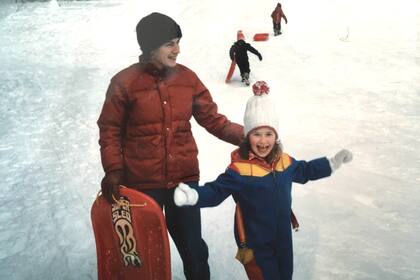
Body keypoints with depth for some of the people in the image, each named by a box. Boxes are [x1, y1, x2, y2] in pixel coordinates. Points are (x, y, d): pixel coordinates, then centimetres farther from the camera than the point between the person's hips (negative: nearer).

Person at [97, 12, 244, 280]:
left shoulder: (187, 78, -1)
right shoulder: (124, 82, -9)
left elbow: (213, 120, 1)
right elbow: (110, 131, -3)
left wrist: (247, 137, -11)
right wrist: (114, 170, -14)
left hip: (185, 179, 3)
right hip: (141, 183, -2)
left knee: (193, 247, 15)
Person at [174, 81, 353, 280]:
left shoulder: (285, 162, -1)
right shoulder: (238, 169, -21)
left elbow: (305, 171, 18)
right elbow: (216, 191, -21)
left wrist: (332, 163, 19)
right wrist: (194, 195, -39)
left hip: (283, 238, 6)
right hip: (255, 243, -6)